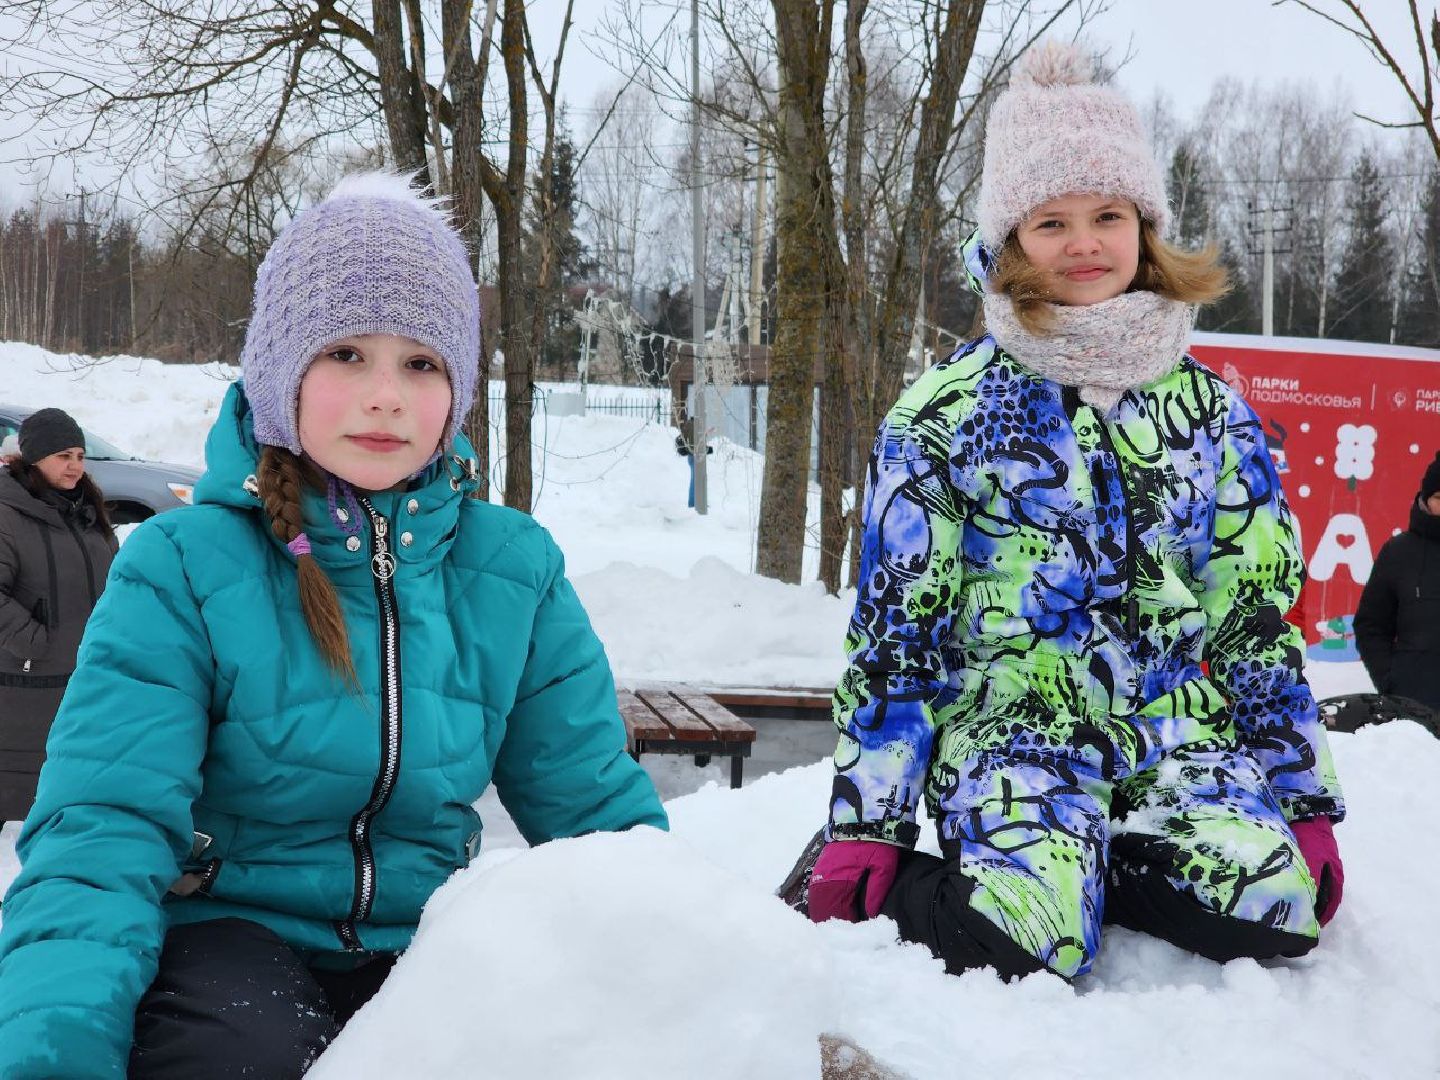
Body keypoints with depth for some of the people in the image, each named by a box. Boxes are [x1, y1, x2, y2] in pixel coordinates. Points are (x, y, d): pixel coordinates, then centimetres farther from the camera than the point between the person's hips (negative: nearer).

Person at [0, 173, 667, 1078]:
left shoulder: (515, 571, 0)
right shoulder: (183, 570, -11)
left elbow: (600, 810, 3)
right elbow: (105, 830, -20)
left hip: (418, 934, 3)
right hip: (220, 928, -2)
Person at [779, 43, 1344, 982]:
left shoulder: (1210, 408, 9)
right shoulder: (948, 411, -1)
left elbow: (1259, 609, 12)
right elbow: (895, 625, -1)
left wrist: (1304, 801, 7)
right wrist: (864, 829, -5)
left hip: (1174, 728, 3)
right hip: (1012, 726, -3)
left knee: (1275, 906, -24)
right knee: (1018, 940, -29)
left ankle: (1087, 860, 2)